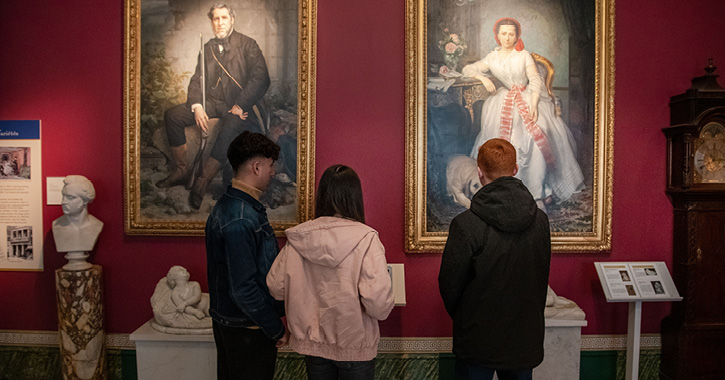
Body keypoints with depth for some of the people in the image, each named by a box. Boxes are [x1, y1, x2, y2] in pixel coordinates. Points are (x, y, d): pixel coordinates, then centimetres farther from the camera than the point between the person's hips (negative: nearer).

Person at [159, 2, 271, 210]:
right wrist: (196, 106, -8)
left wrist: (239, 106, -20)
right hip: (212, 102, 6)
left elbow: (261, 78, -11)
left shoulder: (247, 44, 1)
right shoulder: (207, 48, 18)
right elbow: (196, 80, 13)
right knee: (172, 115, -11)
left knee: (232, 124, -39)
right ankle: (182, 170, -1)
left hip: (240, 106, -6)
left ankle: (202, 181, -32)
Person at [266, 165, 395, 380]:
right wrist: (382, 310, -5)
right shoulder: (366, 238, -20)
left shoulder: (298, 237, -10)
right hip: (354, 345, -3)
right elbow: (378, 299, -27)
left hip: (311, 343, 3)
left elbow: (276, 287, -3)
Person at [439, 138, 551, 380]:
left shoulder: (466, 224, -20)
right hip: (525, 338, 5)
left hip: (478, 337, -4)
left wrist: (461, 317, 9)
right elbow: (543, 278, 6)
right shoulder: (540, 220, -4)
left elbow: (449, 283, -11)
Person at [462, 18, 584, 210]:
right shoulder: (492, 58, 11)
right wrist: (484, 78, -6)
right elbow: (467, 69, 13)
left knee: (539, 133, -22)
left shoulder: (524, 55, 6)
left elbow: (535, 81, -2)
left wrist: (534, 105, -17)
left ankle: (538, 187, -18)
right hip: (505, 101, 1)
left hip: (528, 98, -1)